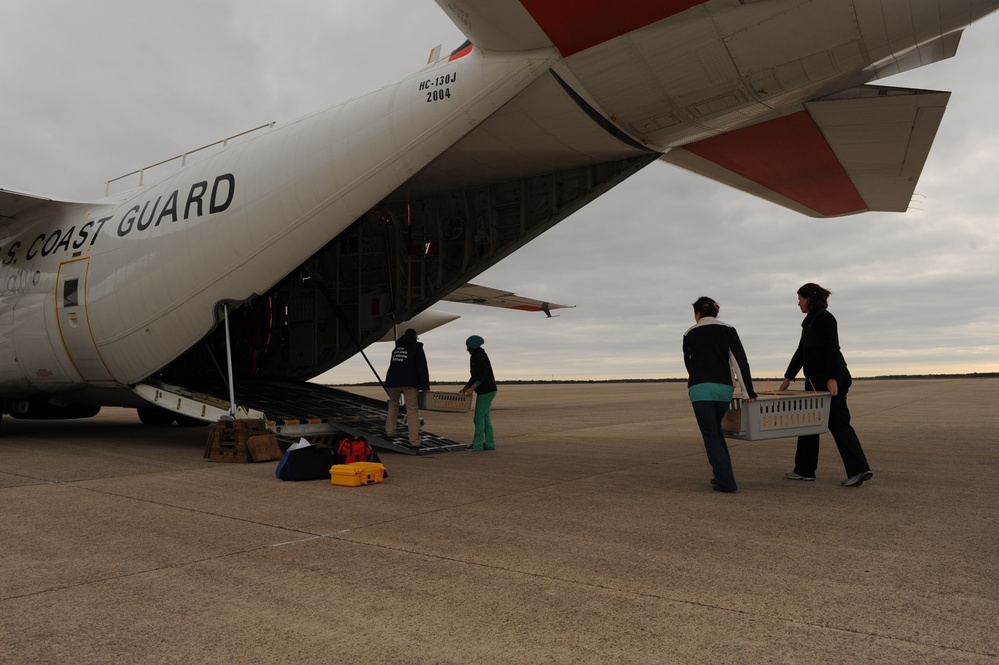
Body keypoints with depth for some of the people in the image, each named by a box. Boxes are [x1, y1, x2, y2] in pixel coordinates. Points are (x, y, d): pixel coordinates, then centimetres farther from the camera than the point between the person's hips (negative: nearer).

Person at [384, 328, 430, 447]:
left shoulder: (396, 349, 22)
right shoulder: (416, 347, 4)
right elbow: (422, 368, -3)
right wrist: (426, 387, -4)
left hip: (392, 381, 5)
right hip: (409, 383, -5)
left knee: (393, 404, 29)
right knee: (412, 411, -5)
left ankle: (390, 430, 26)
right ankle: (414, 441, -11)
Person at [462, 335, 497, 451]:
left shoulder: (480, 357, -14)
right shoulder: (475, 357, 18)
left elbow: (482, 376, -24)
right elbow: (474, 376, 23)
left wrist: (472, 388, -31)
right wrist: (465, 388, 20)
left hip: (486, 391, -10)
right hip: (487, 390, 10)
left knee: (479, 417, -9)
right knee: (485, 417, 12)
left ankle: (477, 446, -8)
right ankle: (490, 444, 16)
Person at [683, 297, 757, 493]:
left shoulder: (689, 334, 8)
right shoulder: (728, 330, 8)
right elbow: (742, 361, -3)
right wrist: (749, 392, -6)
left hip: (700, 388, -3)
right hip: (723, 388, 3)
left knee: (710, 436, 3)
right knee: (716, 431, 23)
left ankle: (726, 482, -2)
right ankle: (722, 476, 24)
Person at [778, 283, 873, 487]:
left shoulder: (824, 318, -12)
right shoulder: (810, 321, 17)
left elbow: (832, 349, -20)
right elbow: (801, 351, 20)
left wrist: (832, 378, -26)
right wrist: (788, 377, 22)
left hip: (831, 380, -10)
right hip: (817, 380, 10)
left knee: (838, 424, -4)